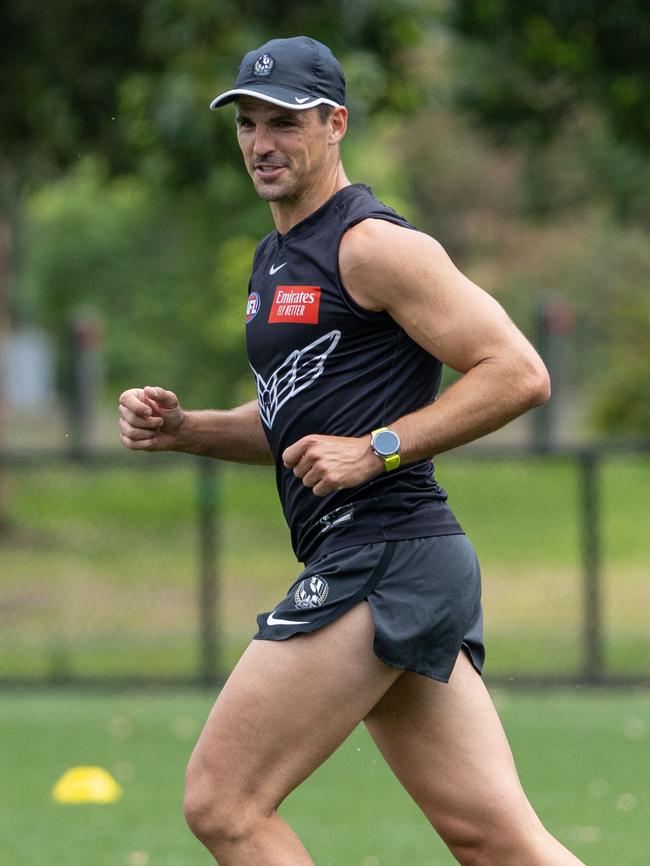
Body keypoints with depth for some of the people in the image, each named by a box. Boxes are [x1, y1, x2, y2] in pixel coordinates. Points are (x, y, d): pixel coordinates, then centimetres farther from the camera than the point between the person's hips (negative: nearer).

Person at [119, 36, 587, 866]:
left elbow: (519, 373, -14)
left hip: (383, 562, -10)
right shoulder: (275, 258, 21)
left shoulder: (372, 245, -9)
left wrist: (376, 450, -17)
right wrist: (181, 428, 14)